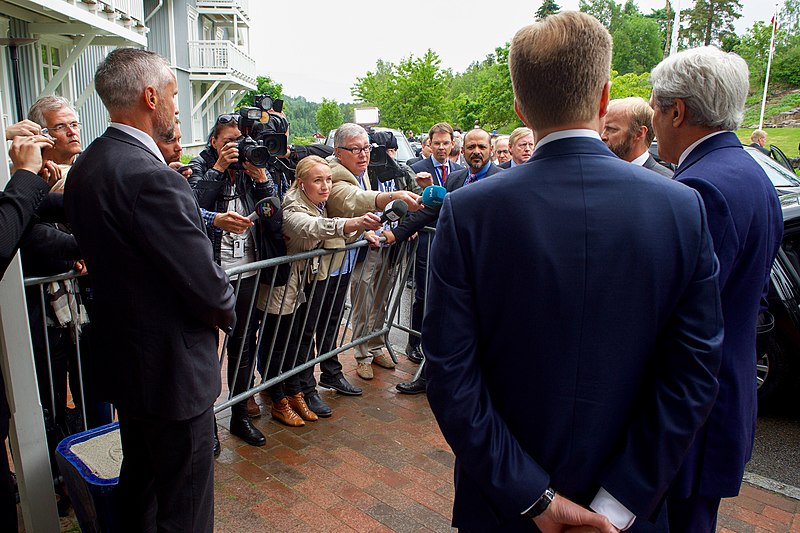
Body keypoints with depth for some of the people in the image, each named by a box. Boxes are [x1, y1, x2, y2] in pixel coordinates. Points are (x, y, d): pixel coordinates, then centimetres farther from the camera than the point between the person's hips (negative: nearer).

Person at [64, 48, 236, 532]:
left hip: (123, 358, 10)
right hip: (172, 366, -9)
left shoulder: (84, 167, 4)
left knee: (139, 482, 28)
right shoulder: (152, 176, -25)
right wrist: (227, 313, -3)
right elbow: (206, 283, -24)